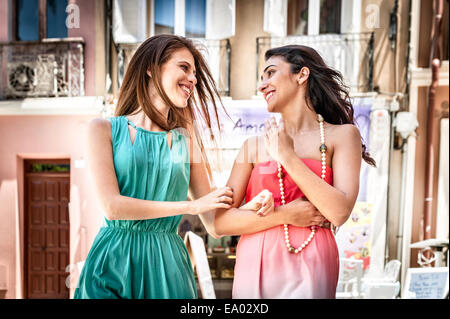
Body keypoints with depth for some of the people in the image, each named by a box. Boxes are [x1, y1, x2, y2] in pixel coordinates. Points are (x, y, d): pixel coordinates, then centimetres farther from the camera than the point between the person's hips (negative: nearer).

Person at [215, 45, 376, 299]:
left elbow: (340, 213, -14)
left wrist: (287, 156, -11)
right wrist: (284, 215, -12)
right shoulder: (253, 146, 3)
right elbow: (221, 222, -2)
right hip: (254, 269, 3)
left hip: (309, 270, -2)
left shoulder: (342, 135, -1)